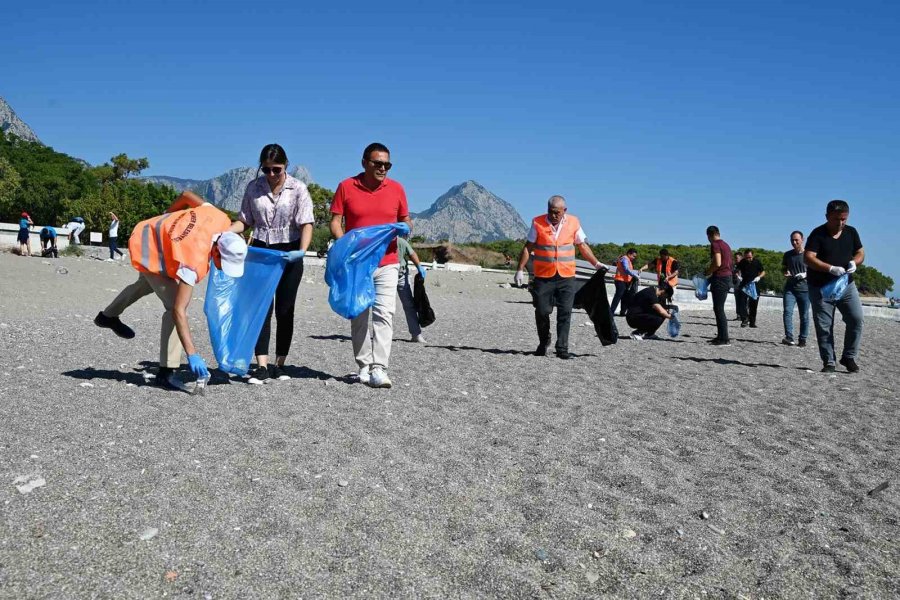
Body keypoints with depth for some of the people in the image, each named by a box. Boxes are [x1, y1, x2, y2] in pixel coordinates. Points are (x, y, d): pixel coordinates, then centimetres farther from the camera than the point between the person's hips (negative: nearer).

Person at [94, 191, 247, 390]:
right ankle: (166, 372, -12)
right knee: (172, 304, -20)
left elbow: (187, 195, -8)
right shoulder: (194, 262, -42)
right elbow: (178, 310, -43)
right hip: (148, 249, -9)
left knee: (148, 283, 34)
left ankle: (108, 316, 62)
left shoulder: (222, 220, -26)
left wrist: (167, 214, 12)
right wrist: (192, 354, -46)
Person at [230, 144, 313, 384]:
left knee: (284, 310, 4)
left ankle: (279, 364, 13)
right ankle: (262, 366, -5)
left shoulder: (298, 188, -5)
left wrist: (302, 251, -30)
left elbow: (306, 223, -13)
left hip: (289, 254, -2)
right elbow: (244, 220, 8)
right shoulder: (253, 187, 4)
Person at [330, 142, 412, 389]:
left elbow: (406, 220, 14)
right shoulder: (346, 187, 0)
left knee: (384, 314, -11)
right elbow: (335, 222, 0)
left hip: (387, 263, 0)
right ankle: (364, 366, 17)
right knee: (358, 316, 7)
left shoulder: (396, 188, 4)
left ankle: (379, 369, -12)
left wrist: (404, 227, -10)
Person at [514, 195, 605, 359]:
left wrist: (596, 263, 12)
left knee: (565, 313, -2)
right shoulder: (538, 222, -2)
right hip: (543, 277, -1)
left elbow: (582, 245, 14)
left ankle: (562, 348, 3)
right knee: (542, 311, 4)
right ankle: (543, 343, 26)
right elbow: (528, 247, 2)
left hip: (566, 277, 1)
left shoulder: (573, 222, 3)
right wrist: (520, 269, -2)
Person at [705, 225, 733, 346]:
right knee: (719, 309, 15)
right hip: (728, 277, 10)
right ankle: (721, 336, 18)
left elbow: (717, 263, -21)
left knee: (718, 309, -8)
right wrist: (711, 271, 19)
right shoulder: (725, 244, 18)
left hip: (720, 278, -10)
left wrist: (708, 272, -5)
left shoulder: (715, 245, -11)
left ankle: (724, 339, -10)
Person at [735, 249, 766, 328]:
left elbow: (763, 272, 5)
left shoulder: (757, 262, -3)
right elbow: (738, 270, 13)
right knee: (742, 303, -12)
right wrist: (739, 275, -7)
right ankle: (744, 319, -11)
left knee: (753, 304, 4)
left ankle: (752, 322, 12)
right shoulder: (742, 262, -1)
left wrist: (759, 277, -13)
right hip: (744, 285, 0)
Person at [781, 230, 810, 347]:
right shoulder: (787, 255, 11)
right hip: (789, 289, 2)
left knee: (804, 315, 3)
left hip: (804, 289, -2)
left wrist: (805, 274, -14)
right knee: (787, 312, -13)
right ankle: (789, 337, -16)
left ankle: (802, 339, 12)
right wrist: (785, 273, 0)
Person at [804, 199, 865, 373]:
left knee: (856, 319, -7)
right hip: (821, 287, -4)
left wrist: (854, 262, -10)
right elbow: (808, 258, -19)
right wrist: (831, 269, -30)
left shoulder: (851, 232, 6)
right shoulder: (818, 234, -9)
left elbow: (860, 252, 14)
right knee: (824, 326, -1)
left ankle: (849, 357, 9)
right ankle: (828, 362, 9)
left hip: (846, 285, 4)